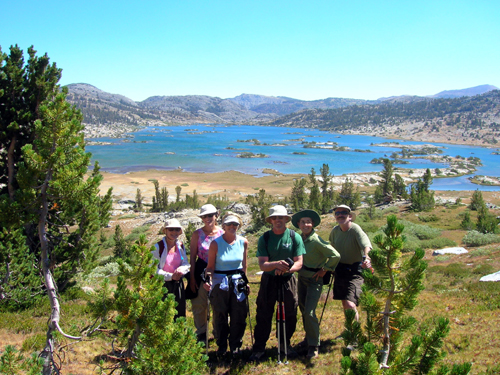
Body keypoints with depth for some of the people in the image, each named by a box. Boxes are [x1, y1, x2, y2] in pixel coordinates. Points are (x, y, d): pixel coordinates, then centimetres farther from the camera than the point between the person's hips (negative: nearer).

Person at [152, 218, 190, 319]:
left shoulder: (181, 245, 7)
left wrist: (181, 269, -15)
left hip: (178, 285, 5)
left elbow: (186, 263, 8)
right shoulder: (158, 247, -10)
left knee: (179, 315, 11)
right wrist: (171, 276, -19)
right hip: (162, 285, -5)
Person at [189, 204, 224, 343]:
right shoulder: (197, 234, -2)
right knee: (199, 304, 6)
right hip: (201, 272, 0)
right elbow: (192, 257, 0)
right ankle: (201, 333, 24)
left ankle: (219, 331, 27)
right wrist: (192, 277, -3)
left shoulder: (222, 233, 0)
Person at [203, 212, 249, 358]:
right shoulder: (215, 243, -10)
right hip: (220, 282, -2)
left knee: (238, 317, 4)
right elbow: (210, 266, -6)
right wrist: (208, 279, -23)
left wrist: (245, 281, 14)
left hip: (238, 282, 2)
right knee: (220, 317, 8)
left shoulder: (243, 242, -1)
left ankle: (235, 346, 23)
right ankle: (222, 346, 27)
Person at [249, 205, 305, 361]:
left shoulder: (295, 237, -4)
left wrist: (286, 269, -29)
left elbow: (299, 263, -8)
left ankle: (285, 344, 30)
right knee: (263, 315, 3)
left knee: (290, 314, 9)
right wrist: (276, 264, -33)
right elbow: (262, 265, -12)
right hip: (269, 280, -1)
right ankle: (259, 348, 17)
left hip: (288, 280, 1)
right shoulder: (264, 238, -5)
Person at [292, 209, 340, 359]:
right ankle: (308, 337, 35)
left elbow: (335, 256, -25)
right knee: (303, 309, 15)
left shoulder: (316, 240, -20)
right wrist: (297, 268, 11)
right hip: (301, 278, 7)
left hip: (314, 280, -7)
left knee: (309, 312, -12)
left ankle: (314, 345, 1)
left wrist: (324, 270, -15)